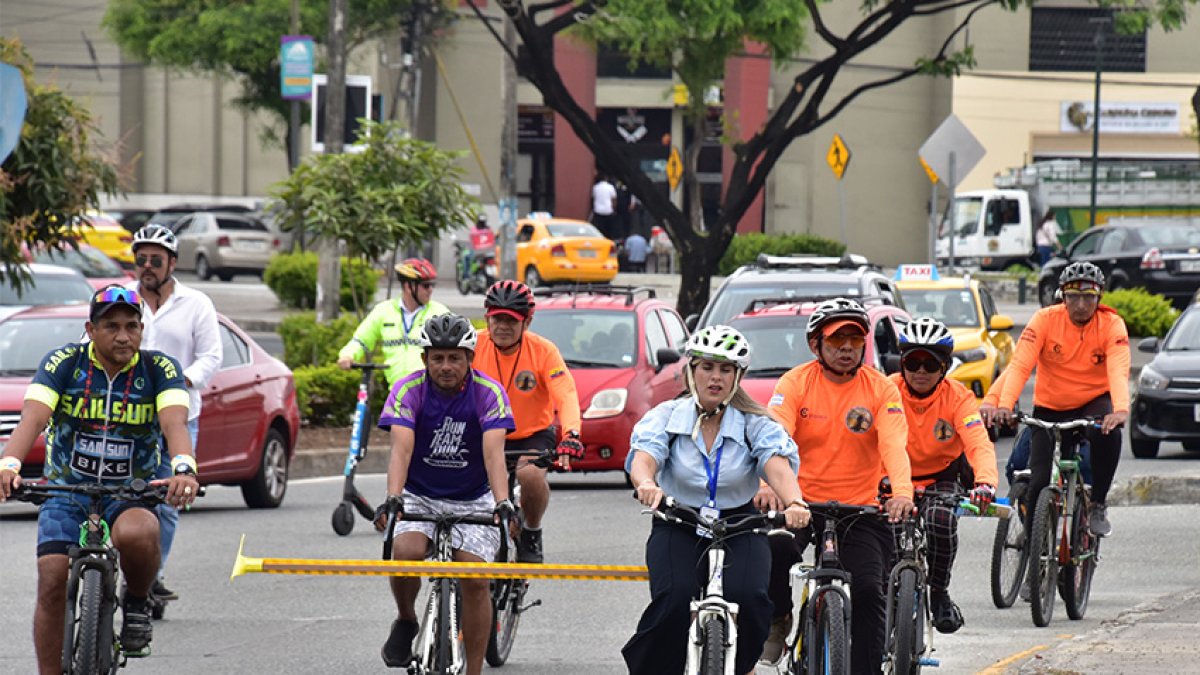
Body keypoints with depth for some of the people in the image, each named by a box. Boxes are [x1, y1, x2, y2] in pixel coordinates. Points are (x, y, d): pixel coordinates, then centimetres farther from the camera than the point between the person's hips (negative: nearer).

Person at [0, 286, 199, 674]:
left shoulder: (160, 370, -7)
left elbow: (174, 423, -24)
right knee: (52, 585, -14)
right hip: (65, 492, 1)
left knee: (136, 534, -34)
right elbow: (32, 419, -21)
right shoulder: (64, 363, -8)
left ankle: (137, 602, -3)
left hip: (131, 495, -1)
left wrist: (184, 468, -46)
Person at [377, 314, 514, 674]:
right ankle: (406, 622, 1)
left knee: (474, 581, -13)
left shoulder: (488, 393, -14)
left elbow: (493, 452, -26)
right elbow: (402, 448, -27)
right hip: (420, 496, 0)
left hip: (473, 501, 0)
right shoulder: (408, 391, -14)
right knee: (406, 552, -28)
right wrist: (393, 498, -43)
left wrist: (503, 502, -42)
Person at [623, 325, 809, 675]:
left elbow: (776, 462, -21)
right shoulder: (667, 416, -2)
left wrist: (793, 502, -43)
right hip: (678, 528, 0)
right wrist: (646, 484, -45)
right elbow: (645, 454, -20)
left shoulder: (755, 424, -3)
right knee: (674, 601, -27)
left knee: (748, 598, -26)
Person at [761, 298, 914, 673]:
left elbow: (894, 446, -15)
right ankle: (778, 620, -2)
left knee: (869, 592, -16)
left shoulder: (881, 389, -1)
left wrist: (902, 492, -35)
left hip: (861, 512, 1)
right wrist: (769, 484, -37)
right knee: (777, 549, -30)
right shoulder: (795, 383, -3)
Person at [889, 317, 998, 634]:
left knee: (941, 520, -32)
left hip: (942, 478, -1)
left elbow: (979, 444, -28)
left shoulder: (957, 397, -15)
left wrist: (985, 483, -48)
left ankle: (939, 593, -10)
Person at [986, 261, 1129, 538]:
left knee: (1108, 433, -35)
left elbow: (1119, 371, -28)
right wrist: (1004, 405, -40)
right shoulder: (1046, 320, -13)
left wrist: (1121, 410, -48)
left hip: (1094, 403, -1)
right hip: (1050, 408, 1)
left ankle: (1098, 505, -15)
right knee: (1040, 482, -11)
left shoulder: (1111, 325, -13)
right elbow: (1020, 365, -23)